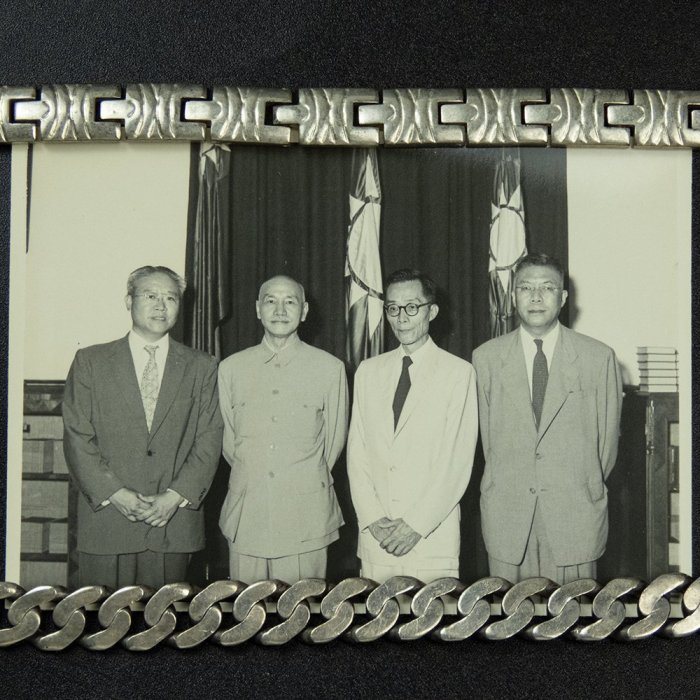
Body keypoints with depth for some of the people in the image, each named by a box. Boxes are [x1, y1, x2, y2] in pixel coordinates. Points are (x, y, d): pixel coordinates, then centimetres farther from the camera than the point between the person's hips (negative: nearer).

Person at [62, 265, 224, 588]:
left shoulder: (201, 367, 9)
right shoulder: (90, 362, 7)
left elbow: (209, 441, 4)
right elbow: (77, 438, 1)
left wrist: (176, 496, -8)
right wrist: (114, 493, -10)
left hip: (174, 525, 1)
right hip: (106, 522, 0)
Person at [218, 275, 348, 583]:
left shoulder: (330, 368, 2)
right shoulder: (230, 368, 7)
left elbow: (334, 439, 10)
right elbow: (227, 441, 14)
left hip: (306, 515, -1)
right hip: (246, 515, 2)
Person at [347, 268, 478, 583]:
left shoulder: (458, 372, -1)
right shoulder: (368, 371, 12)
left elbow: (458, 460, -6)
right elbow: (357, 451, 8)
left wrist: (416, 524, -11)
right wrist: (372, 518, -3)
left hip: (432, 537, -3)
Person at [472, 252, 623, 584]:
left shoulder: (599, 358, 1)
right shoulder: (485, 358, 4)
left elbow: (608, 436, 8)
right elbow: (485, 434, 9)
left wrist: (587, 488, 10)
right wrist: (504, 482, 9)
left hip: (574, 515, -1)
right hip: (506, 515, 1)